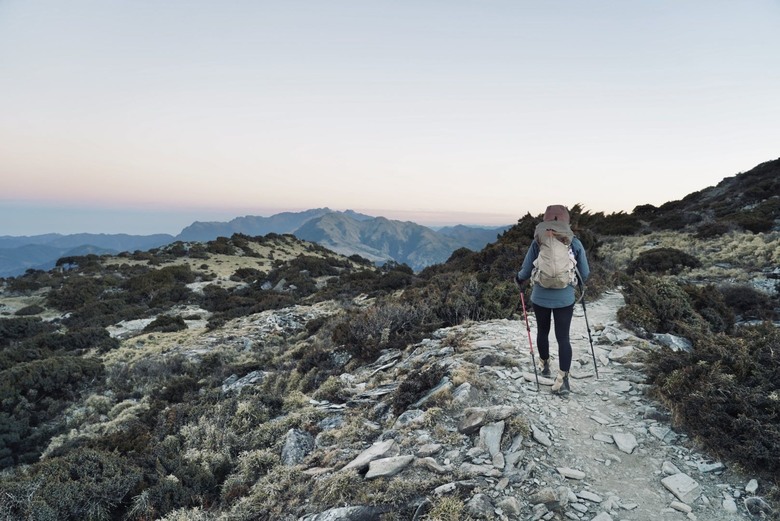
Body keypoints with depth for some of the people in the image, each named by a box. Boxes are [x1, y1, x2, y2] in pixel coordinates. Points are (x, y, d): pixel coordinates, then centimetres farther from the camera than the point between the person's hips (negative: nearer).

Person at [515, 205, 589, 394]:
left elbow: (525, 271, -3)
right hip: (565, 298, -1)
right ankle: (563, 378, -1)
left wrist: (518, 279, 19)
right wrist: (577, 281, 26)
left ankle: (545, 365, 39)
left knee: (542, 331, 21)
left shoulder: (538, 241, -6)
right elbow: (585, 274, 3)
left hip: (540, 297, 1)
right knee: (563, 337, 6)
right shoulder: (575, 243, -4)